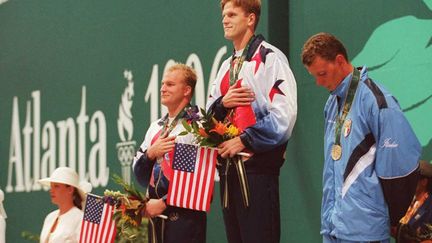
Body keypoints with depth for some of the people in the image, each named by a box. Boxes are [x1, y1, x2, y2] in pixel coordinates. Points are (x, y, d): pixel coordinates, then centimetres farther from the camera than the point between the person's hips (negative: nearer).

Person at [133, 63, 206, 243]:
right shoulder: (156, 127, 19)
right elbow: (139, 175, 18)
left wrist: (163, 202, -14)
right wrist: (151, 153, -3)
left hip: (184, 214, -7)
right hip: (155, 212, 7)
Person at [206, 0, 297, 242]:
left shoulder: (269, 57, -5)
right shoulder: (227, 66, 20)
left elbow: (284, 113, -15)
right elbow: (210, 114, 22)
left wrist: (245, 140, -14)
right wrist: (222, 103, 0)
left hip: (257, 167, -8)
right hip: (229, 167, 8)